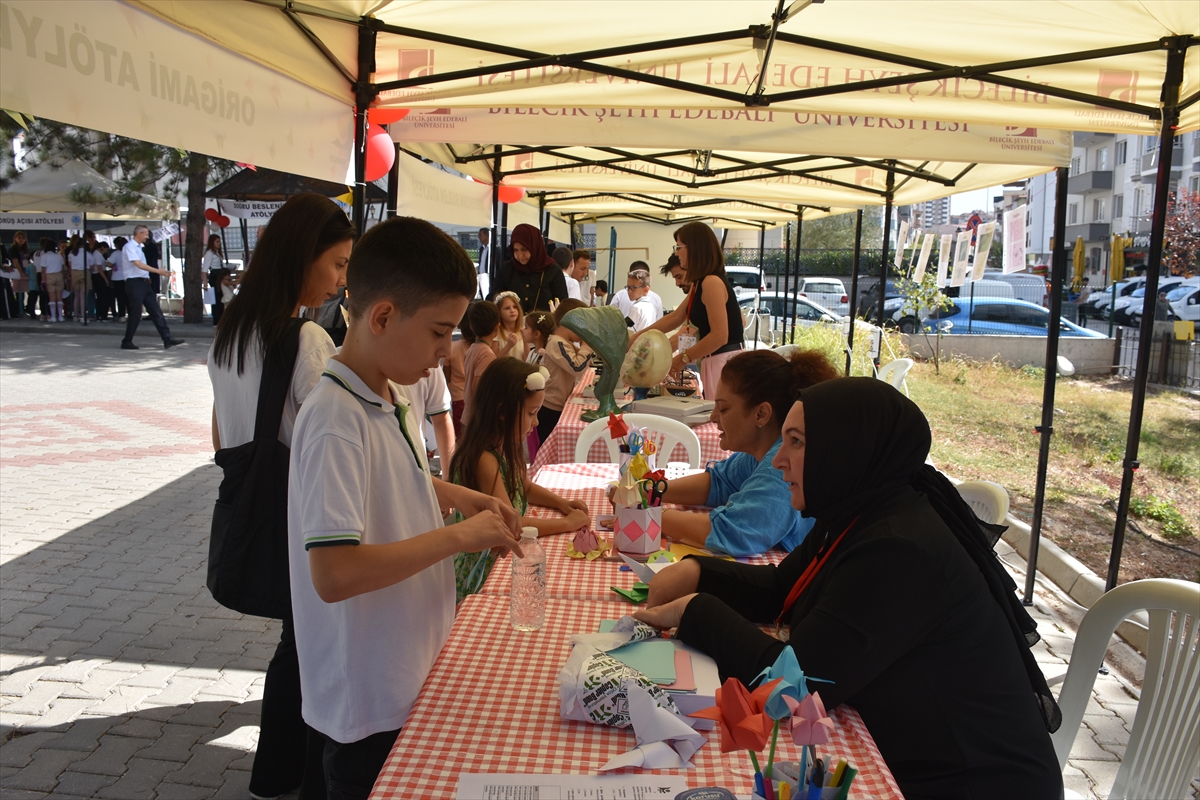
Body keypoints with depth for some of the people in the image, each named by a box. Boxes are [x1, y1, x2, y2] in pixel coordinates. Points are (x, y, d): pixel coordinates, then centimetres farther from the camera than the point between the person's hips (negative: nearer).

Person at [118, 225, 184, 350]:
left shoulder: (138, 247, 17)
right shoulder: (129, 247, -11)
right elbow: (139, 265, -21)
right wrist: (158, 271, -24)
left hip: (143, 283, 9)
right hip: (134, 283, -9)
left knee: (156, 311, 2)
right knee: (135, 314, -5)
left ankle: (167, 339, -2)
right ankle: (127, 342, 7)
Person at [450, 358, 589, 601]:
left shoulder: (506, 449, 4)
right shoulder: (484, 460, -25)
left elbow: (526, 487, 22)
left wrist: (562, 503, 5)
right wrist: (567, 522, -20)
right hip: (482, 574, -8)